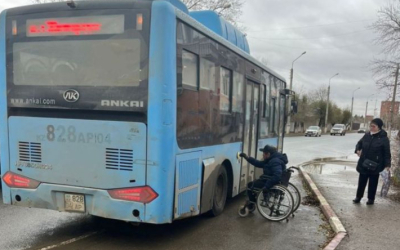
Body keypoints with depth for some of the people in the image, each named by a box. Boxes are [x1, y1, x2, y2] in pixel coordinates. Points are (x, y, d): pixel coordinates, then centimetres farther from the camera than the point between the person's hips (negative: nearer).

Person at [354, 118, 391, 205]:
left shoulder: (383, 138, -10)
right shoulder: (367, 135, 3)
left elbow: (387, 153, -9)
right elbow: (359, 143, 19)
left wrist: (387, 164, -14)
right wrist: (358, 149, -2)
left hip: (375, 165, -4)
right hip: (363, 163, 4)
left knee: (373, 183, 9)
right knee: (362, 181, 12)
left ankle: (371, 199, 23)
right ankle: (358, 197, 24)